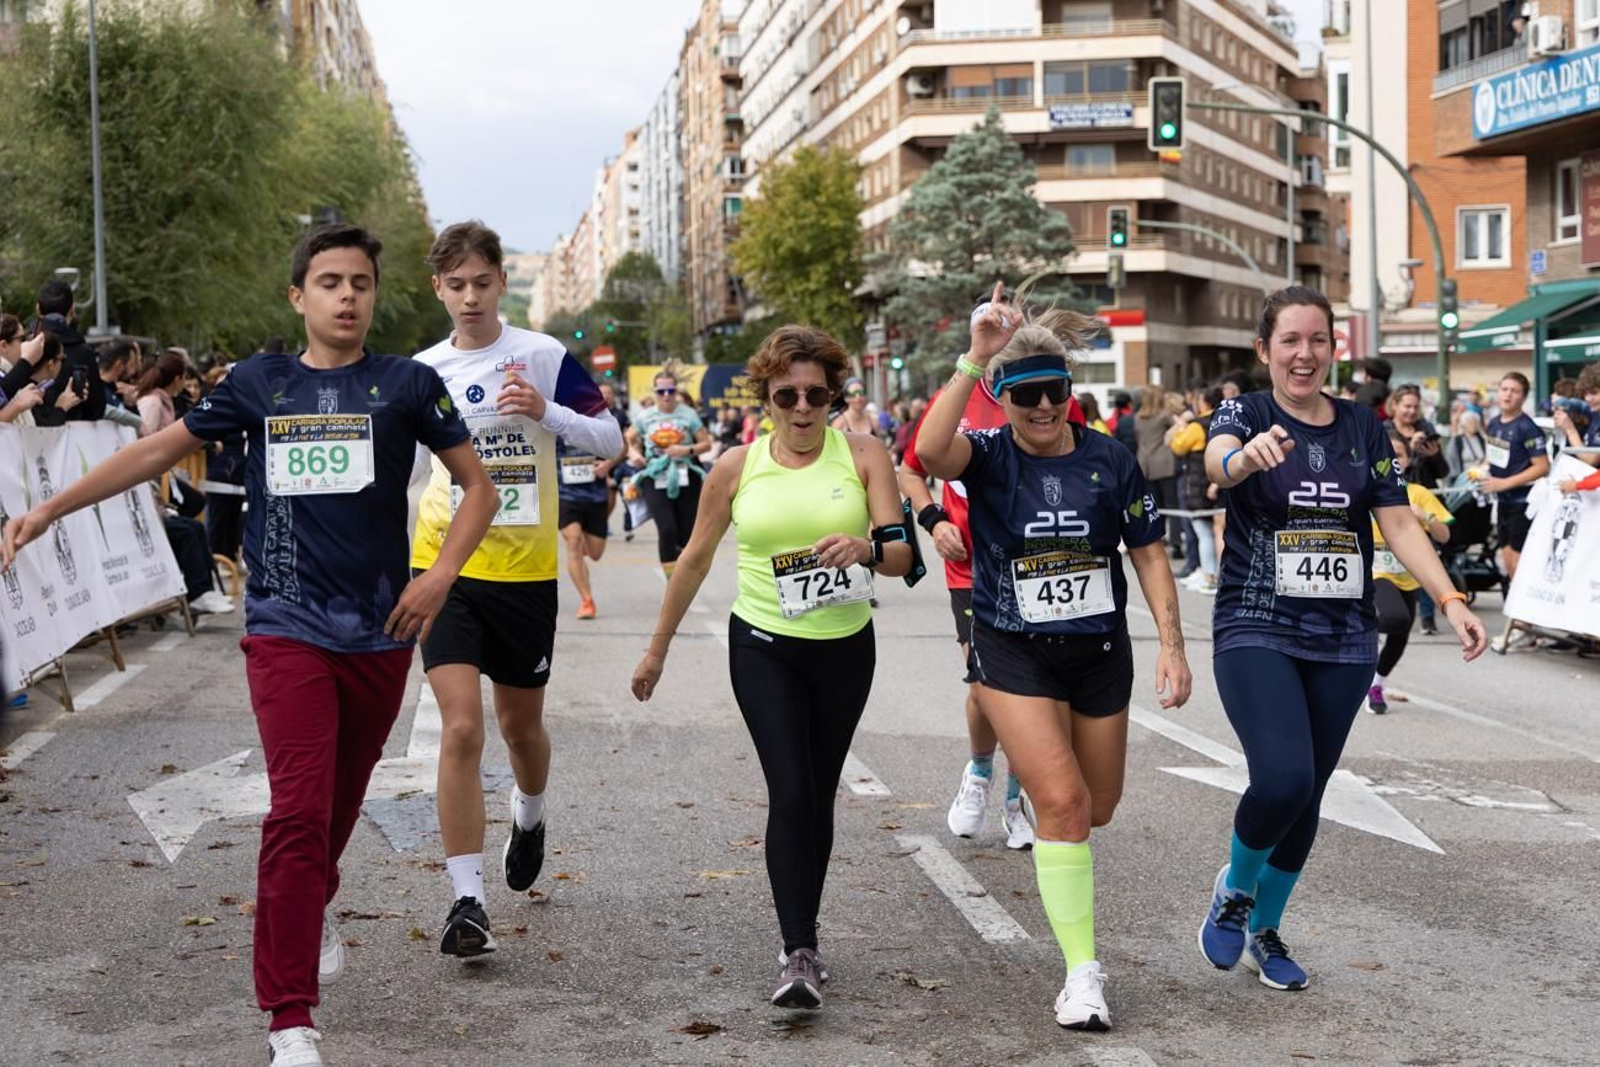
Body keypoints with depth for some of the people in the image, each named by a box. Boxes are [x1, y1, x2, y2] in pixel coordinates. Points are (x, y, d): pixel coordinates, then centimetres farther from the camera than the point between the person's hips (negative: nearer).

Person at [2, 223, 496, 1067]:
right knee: (298, 809, -13)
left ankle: (307, 910, 47)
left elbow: (479, 487, 5)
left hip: (379, 633, 1)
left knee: (340, 801, 15)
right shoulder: (259, 383, 5)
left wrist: (442, 572, -10)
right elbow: (157, 451, 10)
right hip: (286, 627, -1)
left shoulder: (405, 384, 2)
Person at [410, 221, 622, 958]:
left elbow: (609, 441, -5)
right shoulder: (422, 371, 4)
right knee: (461, 728, -13)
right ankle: (466, 900, -10)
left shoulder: (544, 357, -3)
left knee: (521, 723, 15)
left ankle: (529, 816, 50)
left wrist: (545, 411, -21)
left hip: (525, 568, 0)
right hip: (446, 566, 0)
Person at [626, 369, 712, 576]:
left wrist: (687, 450, -13)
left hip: (685, 479, 0)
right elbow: (628, 440, 19)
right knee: (667, 530, -16)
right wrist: (633, 454, -2)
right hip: (655, 480, 0)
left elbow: (706, 444, 4)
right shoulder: (645, 417, 5)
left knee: (687, 534, 3)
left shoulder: (688, 414, 1)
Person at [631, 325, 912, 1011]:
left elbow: (902, 555, -9)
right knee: (790, 793, -14)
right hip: (763, 648, -1)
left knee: (819, 796, 10)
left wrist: (868, 547, -32)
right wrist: (658, 649, 13)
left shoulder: (863, 455, -4)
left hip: (845, 649, 1)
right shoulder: (737, 468, -2)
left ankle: (801, 939, 26)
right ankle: (799, 955, -15)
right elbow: (695, 560, 8)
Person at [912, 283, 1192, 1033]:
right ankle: (1082, 972, -5)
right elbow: (930, 450, -35)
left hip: (1099, 652, 3)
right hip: (1015, 654, -3)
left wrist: (1171, 646, -4)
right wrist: (974, 360, -38)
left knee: (1097, 808, 16)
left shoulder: (1110, 462, -5)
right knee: (1062, 803, -15)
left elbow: (1149, 555, 2)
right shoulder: (988, 457, -11)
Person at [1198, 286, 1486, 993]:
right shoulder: (1246, 413, -4)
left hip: (1344, 643, 4)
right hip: (1255, 634, -4)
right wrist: (1246, 457, -52)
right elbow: (1215, 460, -27)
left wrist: (1449, 600, -9)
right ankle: (1234, 888, 10)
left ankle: (1264, 931, 30)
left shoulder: (1363, 427, 7)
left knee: (1307, 795, 8)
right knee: (1282, 779, -21)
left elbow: (1399, 522, 5)